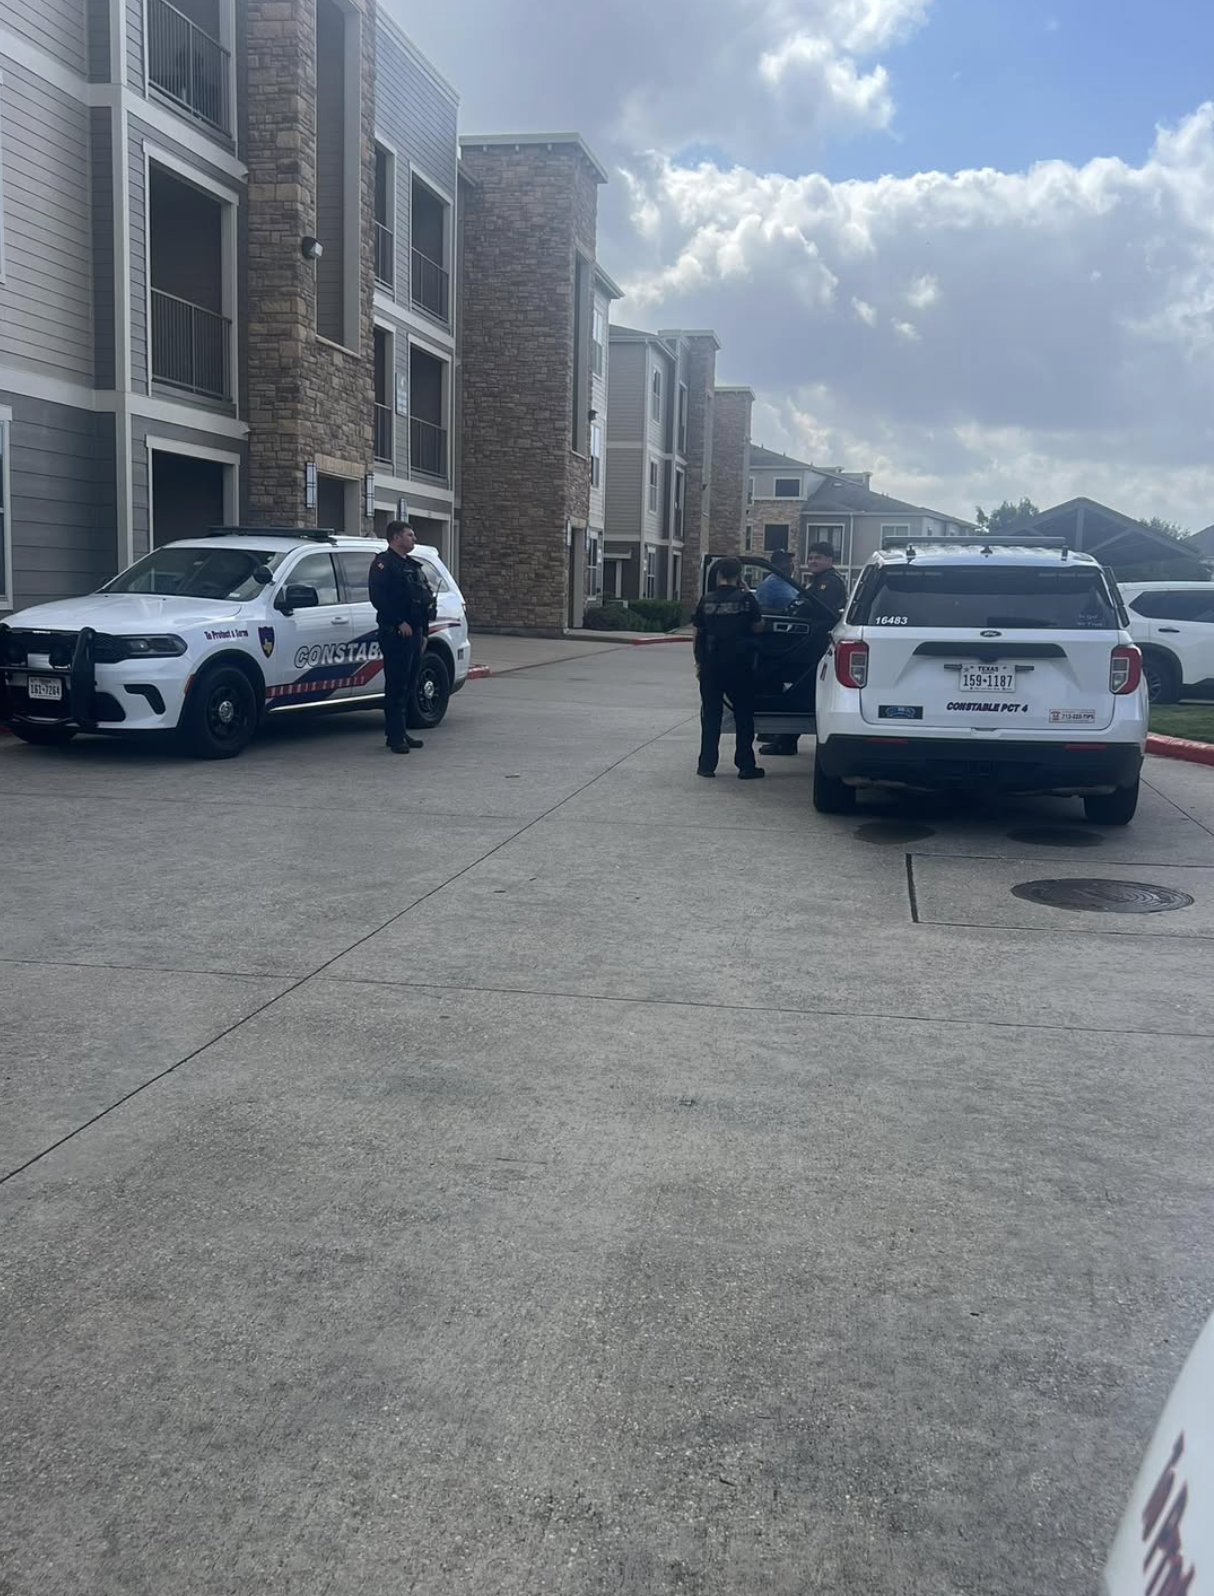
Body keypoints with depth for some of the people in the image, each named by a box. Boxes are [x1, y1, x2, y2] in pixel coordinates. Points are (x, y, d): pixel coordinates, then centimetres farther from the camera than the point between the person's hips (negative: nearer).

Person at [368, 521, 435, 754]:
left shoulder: (413, 566, 22)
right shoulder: (383, 564, -7)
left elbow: (426, 599, 25)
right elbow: (378, 597, -19)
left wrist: (423, 632, 20)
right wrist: (399, 622, -21)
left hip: (414, 632, 9)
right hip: (396, 633, -9)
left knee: (409, 685, 12)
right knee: (396, 685, -8)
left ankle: (400, 733, 19)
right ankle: (396, 737, -7)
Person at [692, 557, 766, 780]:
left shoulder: (707, 600, 2)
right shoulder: (746, 598, -5)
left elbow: (698, 633, 5)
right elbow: (757, 628, 2)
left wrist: (699, 662, 16)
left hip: (711, 664, 2)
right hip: (740, 665, -2)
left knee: (710, 715, 9)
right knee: (743, 715, 8)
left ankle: (707, 764, 8)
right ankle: (746, 766, 7)